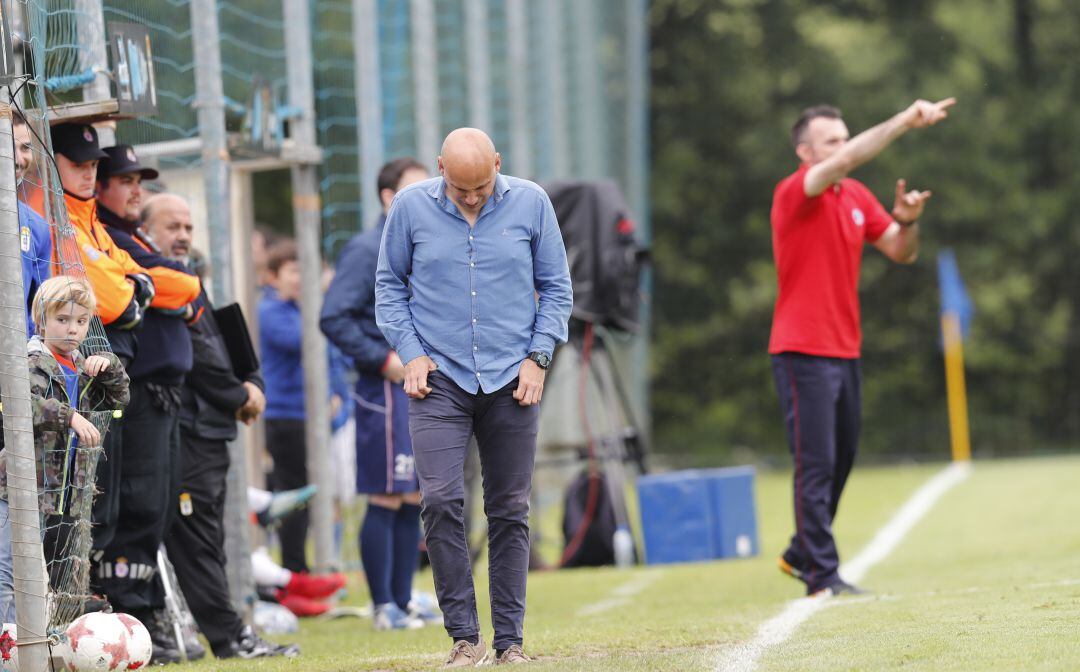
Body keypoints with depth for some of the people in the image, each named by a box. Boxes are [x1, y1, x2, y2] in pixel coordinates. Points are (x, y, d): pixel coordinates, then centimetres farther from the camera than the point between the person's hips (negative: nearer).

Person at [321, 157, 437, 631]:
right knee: (386, 500, -6)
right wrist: (384, 359, -17)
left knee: (413, 502, 9)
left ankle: (403, 602, 14)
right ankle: (383, 607, -2)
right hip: (387, 391, -8)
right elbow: (333, 318, -15)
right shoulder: (367, 250, -8)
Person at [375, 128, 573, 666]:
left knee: (510, 511, 3)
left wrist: (537, 357, -1)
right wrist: (409, 352, -1)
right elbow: (389, 283, 10)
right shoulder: (411, 207, 0)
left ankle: (509, 639, 9)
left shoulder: (531, 203, 2)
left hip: (512, 381, 1)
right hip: (439, 380, -1)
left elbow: (556, 287, 9)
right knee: (440, 502, -14)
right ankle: (464, 636, -7)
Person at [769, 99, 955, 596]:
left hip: (845, 351, 8)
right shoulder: (794, 193, -12)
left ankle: (801, 554, 31)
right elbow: (845, 160, -29)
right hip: (803, 352, -8)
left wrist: (907, 219, -11)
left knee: (841, 461, 15)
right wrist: (905, 121, -32)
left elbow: (901, 253, 11)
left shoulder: (857, 197, 11)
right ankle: (822, 576, -6)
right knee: (816, 466, -8)